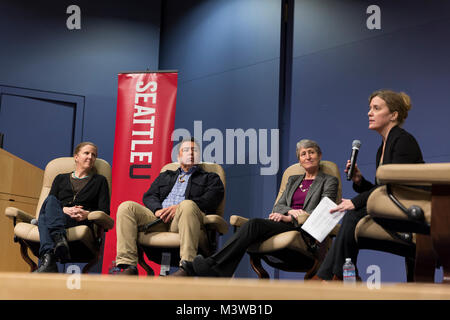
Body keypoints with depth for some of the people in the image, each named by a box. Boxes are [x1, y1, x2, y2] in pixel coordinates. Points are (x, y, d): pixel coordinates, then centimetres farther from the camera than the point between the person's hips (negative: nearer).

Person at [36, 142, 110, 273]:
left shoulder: (99, 181, 23)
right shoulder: (61, 178, 28)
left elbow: (105, 212, 10)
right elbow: (49, 202, 12)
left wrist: (87, 214, -11)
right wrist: (64, 210, -10)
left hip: (81, 223, -2)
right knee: (51, 200, -32)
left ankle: (47, 258, -55)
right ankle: (59, 238, -56)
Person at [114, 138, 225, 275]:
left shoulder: (210, 178, 26)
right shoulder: (165, 176, 36)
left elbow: (209, 200, 4)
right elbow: (149, 196, 21)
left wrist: (179, 207, -12)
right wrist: (158, 209, -5)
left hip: (181, 220, -4)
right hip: (159, 218, 4)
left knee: (187, 205, -38)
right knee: (126, 207, -20)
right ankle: (128, 266, -31)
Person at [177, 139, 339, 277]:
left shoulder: (329, 181, 12)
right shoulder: (293, 180, 30)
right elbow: (278, 206, 19)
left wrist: (290, 218, -11)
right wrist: (290, 210, -6)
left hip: (305, 231, -5)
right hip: (283, 224, 5)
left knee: (255, 224, -30)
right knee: (253, 225, -31)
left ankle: (212, 266, -40)